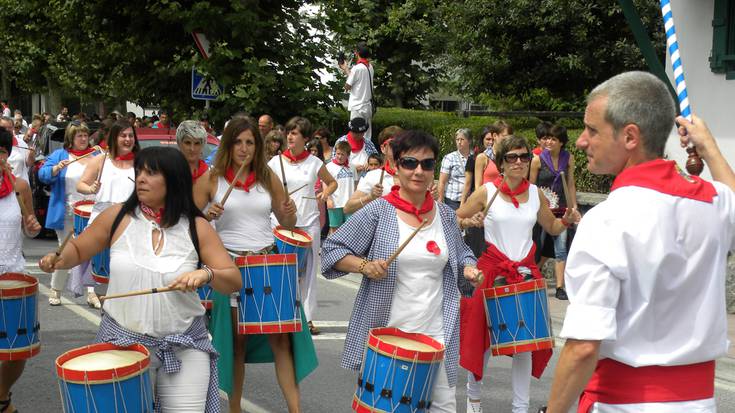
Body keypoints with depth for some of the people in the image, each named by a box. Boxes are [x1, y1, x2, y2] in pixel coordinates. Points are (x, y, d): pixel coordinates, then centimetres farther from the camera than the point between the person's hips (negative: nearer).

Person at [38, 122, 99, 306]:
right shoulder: (59, 155, 4)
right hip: (67, 215, -2)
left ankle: (91, 292, 1)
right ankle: (56, 291, 19)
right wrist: (57, 168, -24)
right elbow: (43, 174, -5)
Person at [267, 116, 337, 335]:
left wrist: (326, 193, -3)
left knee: (308, 271, 4)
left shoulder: (314, 162, 4)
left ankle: (308, 317, 10)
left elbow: (332, 182, 18)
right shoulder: (276, 161, 3)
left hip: (309, 223, 1)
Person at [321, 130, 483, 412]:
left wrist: (469, 270, -1)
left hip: (436, 333, 3)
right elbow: (331, 250, -4)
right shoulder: (378, 212, -6)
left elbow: (461, 256, 21)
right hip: (385, 332, -3)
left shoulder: (445, 215, 7)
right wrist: (364, 265, -20)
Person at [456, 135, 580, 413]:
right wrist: (470, 222, -20)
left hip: (526, 271, 3)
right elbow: (455, 221, 1)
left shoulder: (536, 194, 5)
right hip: (492, 270, -3)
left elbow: (551, 227, 18)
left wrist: (567, 220, -2)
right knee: (484, 336, 5)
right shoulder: (486, 192, -5)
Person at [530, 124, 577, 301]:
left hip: (561, 210, 2)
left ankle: (560, 288, 3)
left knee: (561, 250, -1)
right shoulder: (538, 159, -7)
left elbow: (570, 184, 10)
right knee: (541, 248, 7)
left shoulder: (568, 159, 2)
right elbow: (531, 186, -1)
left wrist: (574, 207, 9)